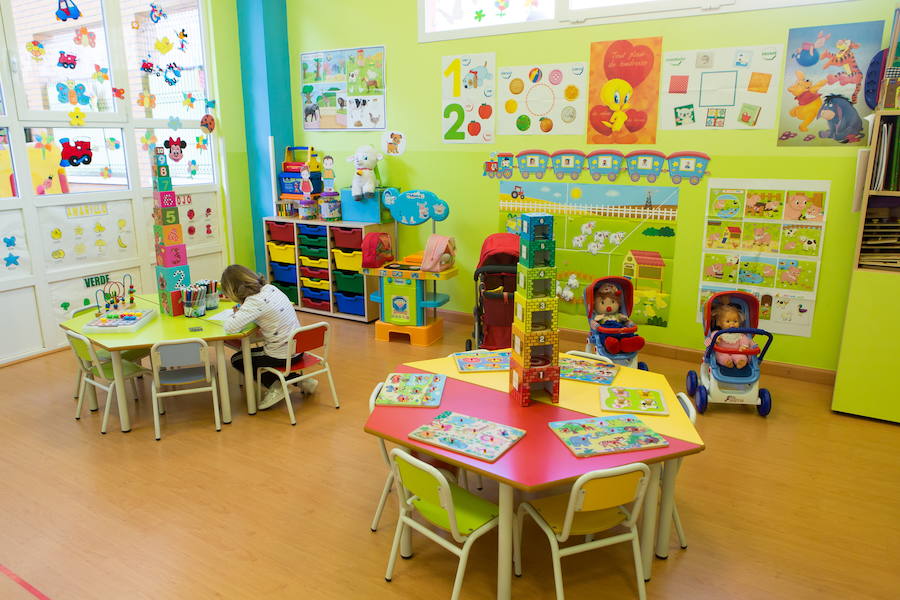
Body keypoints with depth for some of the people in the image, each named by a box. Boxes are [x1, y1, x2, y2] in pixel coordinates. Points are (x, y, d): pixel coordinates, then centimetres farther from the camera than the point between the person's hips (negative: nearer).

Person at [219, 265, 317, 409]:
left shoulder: (255, 302, -25)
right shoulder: (270, 288, 0)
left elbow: (230, 327, -30)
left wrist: (235, 315, -7)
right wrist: (242, 312, 3)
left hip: (283, 356, -7)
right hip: (298, 348, 7)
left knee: (236, 360, 14)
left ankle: (274, 387, 10)